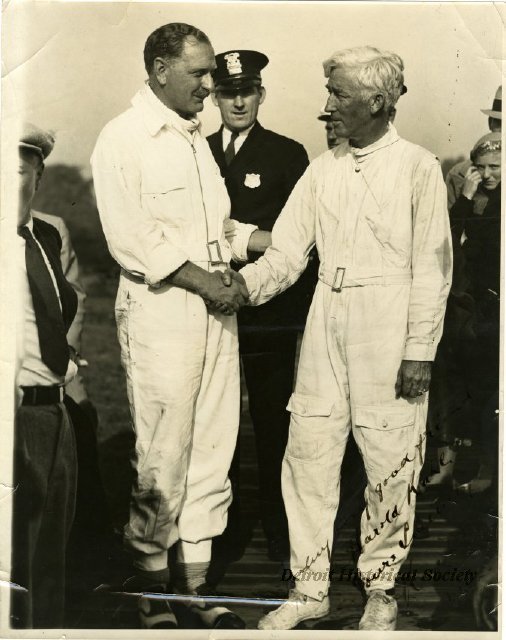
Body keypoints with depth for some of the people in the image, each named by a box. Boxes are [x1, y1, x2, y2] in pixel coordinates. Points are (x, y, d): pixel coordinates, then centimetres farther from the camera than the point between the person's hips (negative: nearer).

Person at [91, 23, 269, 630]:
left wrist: (277, 239, 7)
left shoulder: (195, 137, 17)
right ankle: (149, 591, 15)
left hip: (216, 308, 8)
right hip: (160, 311, -7)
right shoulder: (122, 139, -7)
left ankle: (196, 585, 21)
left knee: (212, 453, 9)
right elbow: (131, 238, -14)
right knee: (161, 461, -1)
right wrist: (203, 282, -14)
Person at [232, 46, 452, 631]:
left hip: (388, 326, -4)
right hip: (326, 320, 4)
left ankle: (380, 587, 22)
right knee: (308, 452, 4)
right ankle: (309, 588, 17)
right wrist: (246, 282, -9)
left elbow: (431, 267, -4)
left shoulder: (417, 168, -2)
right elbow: (288, 252, 8)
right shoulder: (323, 169, 11)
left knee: (389, 461, 3)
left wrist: (420, 350, -8)